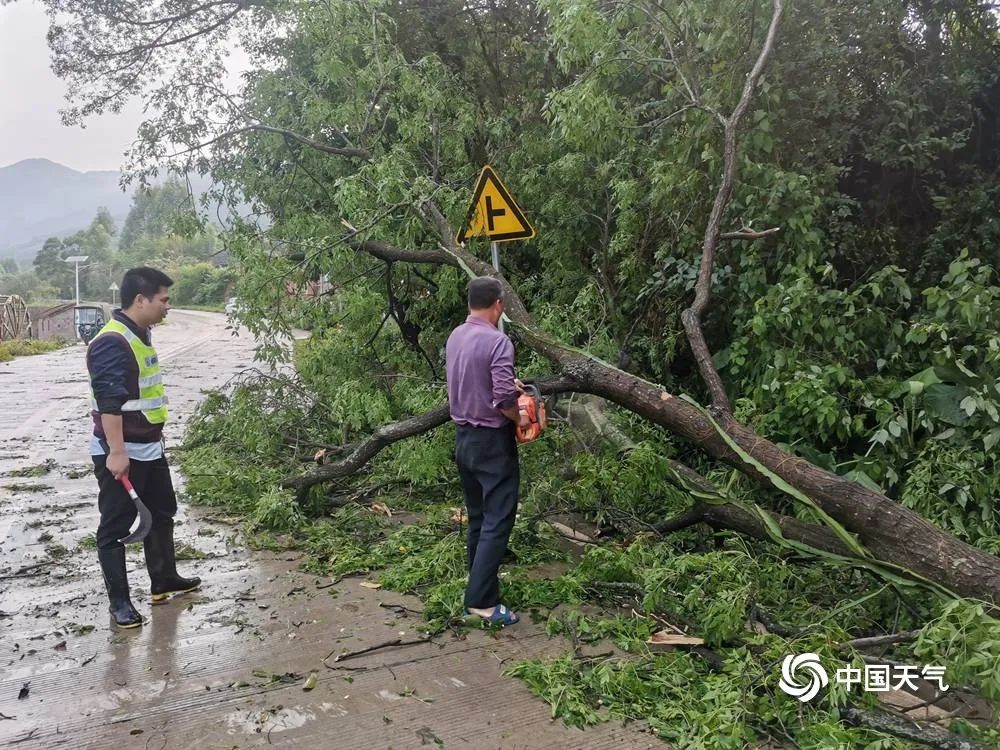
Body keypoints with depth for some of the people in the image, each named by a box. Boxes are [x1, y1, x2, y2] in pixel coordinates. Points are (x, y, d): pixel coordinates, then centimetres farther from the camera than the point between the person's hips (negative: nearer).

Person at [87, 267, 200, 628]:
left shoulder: (140, 335, 10)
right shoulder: (111, 343, -21)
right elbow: (108, 402, -26)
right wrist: (116, 452, -28)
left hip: (148, 448, 10)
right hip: (120, 453, -10)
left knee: (161, 513, 19)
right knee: (116, 527, 2)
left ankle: (163, 580, 34)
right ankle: (119, 601, 13)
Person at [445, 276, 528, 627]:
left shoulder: (455, 337, 5)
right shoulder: (498, 341, -19)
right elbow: (503, 399, -24)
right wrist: (520, 418, -5)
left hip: (463, 437, 8)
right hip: (492, 441, -8)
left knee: (477, 518, 17)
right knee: (497, 521, -3)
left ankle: (480, 585, 26)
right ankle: (481, 600, -4)